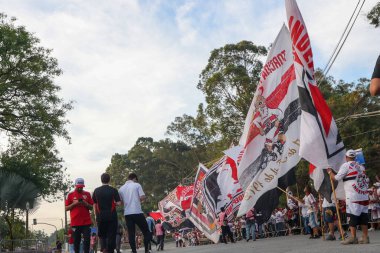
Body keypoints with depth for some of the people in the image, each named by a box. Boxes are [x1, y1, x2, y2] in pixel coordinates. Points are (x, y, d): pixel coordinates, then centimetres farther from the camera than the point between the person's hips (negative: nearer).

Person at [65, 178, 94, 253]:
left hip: (86, 222, 1)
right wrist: (74, 203, -11)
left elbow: (91, 207, 11)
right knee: (76, 241, 4)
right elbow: (66, 208, 4)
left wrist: (86, 204, -9)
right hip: (75, 222, -1)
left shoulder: (87, 194, 9)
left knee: (87, 240, -4)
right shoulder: (70, 195, 5)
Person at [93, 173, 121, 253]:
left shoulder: (96, 191, 4)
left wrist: (96, 215, 15)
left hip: (100, 216, 2)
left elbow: (94, 204, 7)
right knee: (111, 235, 3)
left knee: (101, 234, 16)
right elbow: (118, 203, -9)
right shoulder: (113, 190, -4)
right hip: (112, 216, -2)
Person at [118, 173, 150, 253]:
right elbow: (142, 197, -8)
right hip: (137, 212, -4)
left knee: (131, 234, 5)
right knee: (146, 231, 8)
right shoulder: (137, 185, 0)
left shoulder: (121, 189, 12)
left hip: (127, 213, 4)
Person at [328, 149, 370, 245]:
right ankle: (365, 237, 9)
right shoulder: (361, 166, 18)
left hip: (353, 195, -6)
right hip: (364, 194, 6)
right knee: (363, 215, 7)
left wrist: (330, 172, 11)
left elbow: (336, 178, -5)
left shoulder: (345, 165, -3)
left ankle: (353, 237, -9)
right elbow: (366, 180, 19)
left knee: (352, 215, -6)